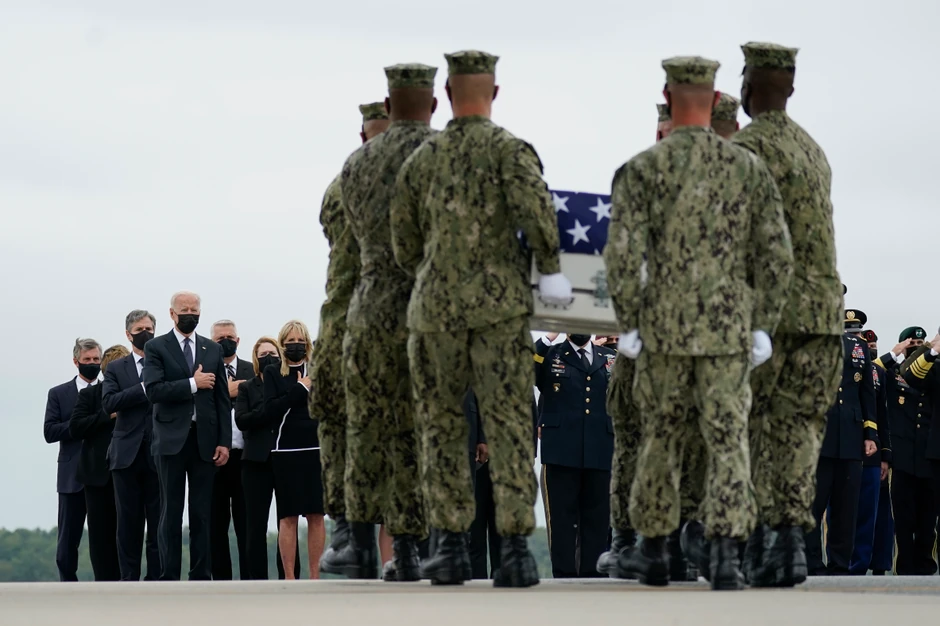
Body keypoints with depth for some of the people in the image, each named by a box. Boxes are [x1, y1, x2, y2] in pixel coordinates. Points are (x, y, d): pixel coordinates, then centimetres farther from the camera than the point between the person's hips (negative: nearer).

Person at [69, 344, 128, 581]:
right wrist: (108, 415, -12)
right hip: (99, 473, 0)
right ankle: (105, 583, 3)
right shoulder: (90, 394, 6)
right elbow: (75, 428, -6)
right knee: (102, 533, 1)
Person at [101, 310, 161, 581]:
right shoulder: (116, 369, 11)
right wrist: (144, 388, -12)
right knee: (129, 522, 2)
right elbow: (109, 402, -6)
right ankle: (129, 578, 6)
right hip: (127, 454, 1)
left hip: (158, 454, -1)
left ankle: (156, 577, 1)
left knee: (158, 520, -2)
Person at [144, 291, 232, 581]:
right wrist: (192, 384, -15)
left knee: (202, 514, 3)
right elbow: (153, 391, -12)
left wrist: (224, 442, 2)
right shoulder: (156, 347, 2)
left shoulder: (213, 349, 12)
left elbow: (222, 399, 10)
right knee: (170, 513, -1)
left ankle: (201, 578, 5)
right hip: (172, 440, -3)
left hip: (205, 441, 3)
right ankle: (169, 579, 0)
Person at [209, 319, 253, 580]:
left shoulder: (252, 371, 10)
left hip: (244, 456, 0)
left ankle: (249, 579, 3)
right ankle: (221, 580, 7)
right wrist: (225, 393, -12)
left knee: (246, 521, 1)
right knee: (216, 524, 3)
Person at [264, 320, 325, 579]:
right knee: (288, 517, -2)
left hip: (316, 450, 1)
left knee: (316, 515, 0)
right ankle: (289, 578, 1)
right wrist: (300, 389, -8)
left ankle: (315, 577, 5)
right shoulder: (273, 372, 7)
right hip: (286, 451, -1)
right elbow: (270, 411, -6)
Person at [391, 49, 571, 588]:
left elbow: (405, 247, 13)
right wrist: (551, 267, -8)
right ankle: (516, 548, -8)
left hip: (435, 306, 2)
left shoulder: (420, 160, 9)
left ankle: (453, 547, 9)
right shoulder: (509, 149, -2)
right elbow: (534, 203, -20)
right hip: (499, 303, -2)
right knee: (509, 424, -1)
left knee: (443, 426, 11)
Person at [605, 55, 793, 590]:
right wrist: (763, 328, 6)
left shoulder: (642, 169, -5)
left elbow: (622, 255, -13)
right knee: (727, 441, -1)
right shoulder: (750, 168, 1)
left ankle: (655, 552, 24)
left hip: (665, 328, 0)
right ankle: (726, 557, -16)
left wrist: (628, 327, -4)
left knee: (661, 436, 15)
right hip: (730, 331, 0)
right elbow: (777, 256, -2)